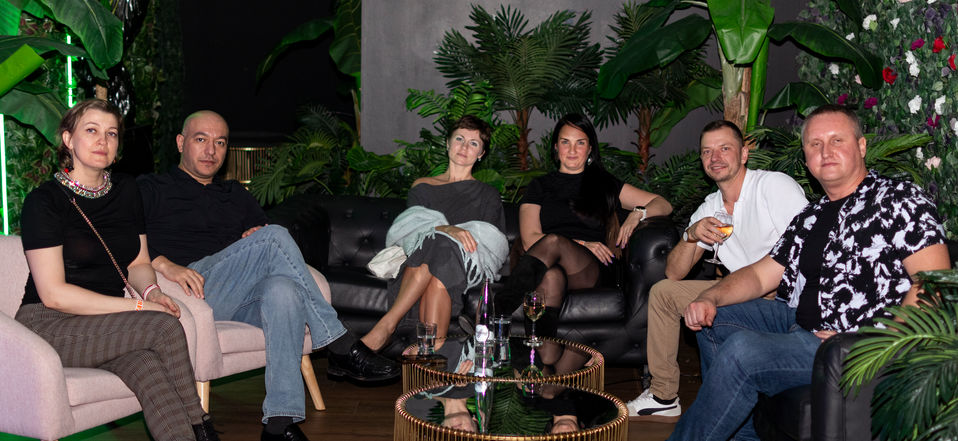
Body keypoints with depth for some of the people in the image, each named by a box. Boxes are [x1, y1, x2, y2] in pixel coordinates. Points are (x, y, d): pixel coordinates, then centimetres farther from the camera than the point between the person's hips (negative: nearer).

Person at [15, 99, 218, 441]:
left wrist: (151, 291, -4)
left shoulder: (125, 191, 13)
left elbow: (138, 263, 20)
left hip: (106, 325, 5)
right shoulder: (45, 201, -6)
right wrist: (138, 306, -16)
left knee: (146, 364, -32)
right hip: (49, 324, -4)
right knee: (165, 327, -28)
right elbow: (53, 293, -12)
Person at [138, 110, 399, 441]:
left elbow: (273, 247, 27)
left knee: (283, 289, -34)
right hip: (191, 291, -4)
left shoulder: (238, 196, 31)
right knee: (274, 236, -26)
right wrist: (165, 265, -18)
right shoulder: (152, 189, 16)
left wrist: (261, 242, 3)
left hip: (239, 302, 4)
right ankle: (341, 348, -25)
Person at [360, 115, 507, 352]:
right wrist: (448, 230, -19)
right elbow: (415, 223, 2)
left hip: (464, 271, 0)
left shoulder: (488, 195, 22)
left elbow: (492, 241, 9)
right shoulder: (422, 187, 23)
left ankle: (386, 325, -44)